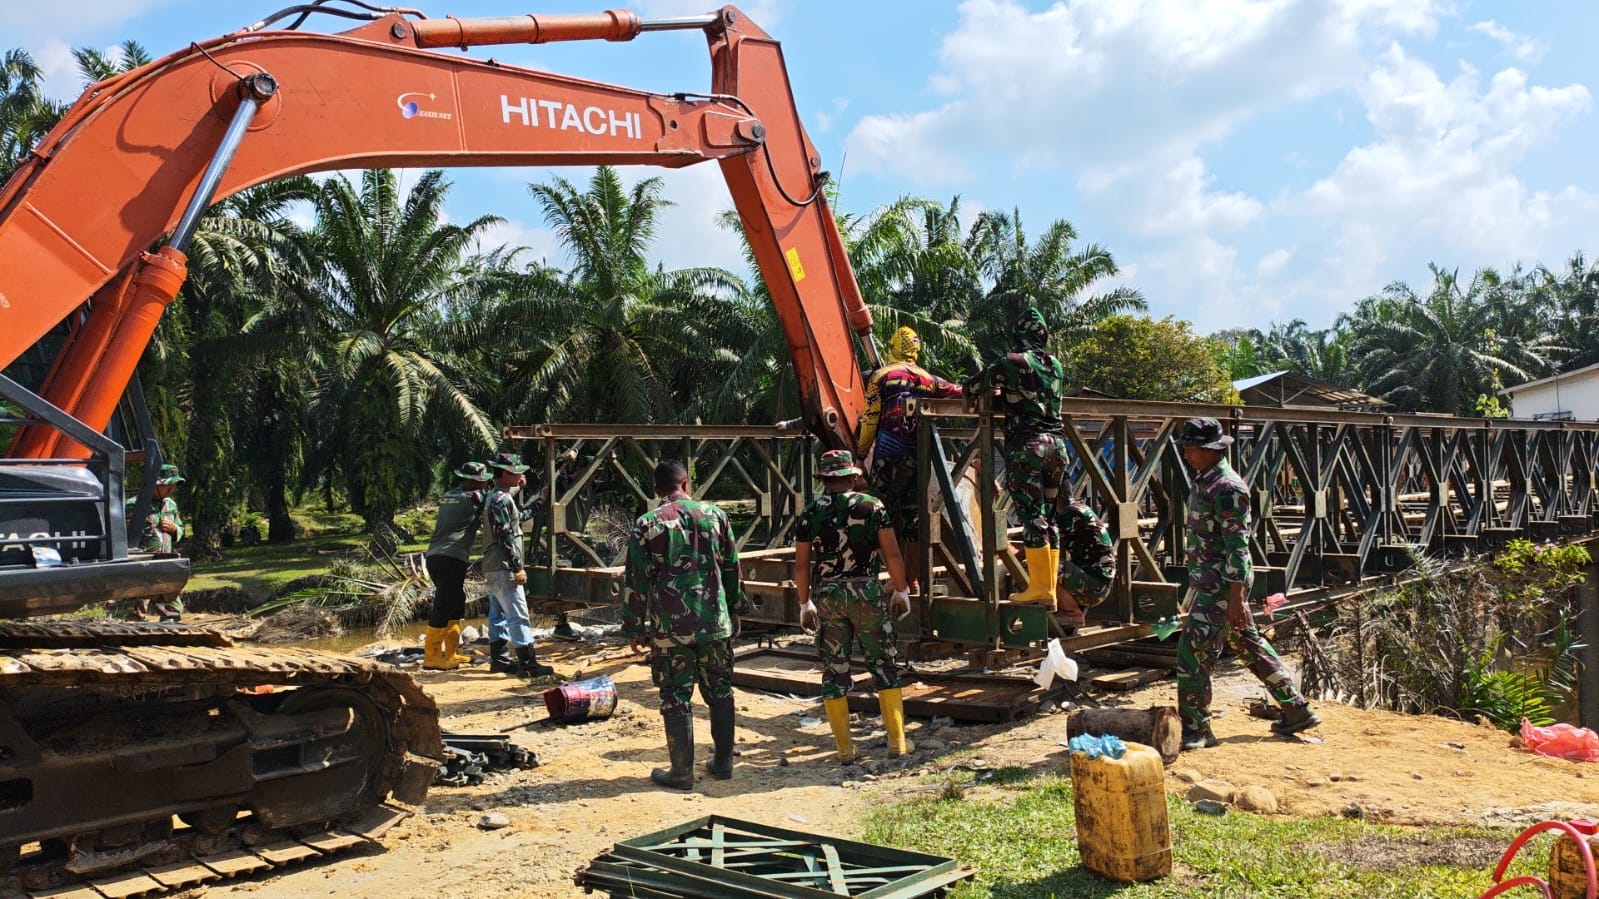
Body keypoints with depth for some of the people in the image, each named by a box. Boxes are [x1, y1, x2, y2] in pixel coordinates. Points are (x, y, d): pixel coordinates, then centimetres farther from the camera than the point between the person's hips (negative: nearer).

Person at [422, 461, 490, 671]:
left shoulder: (449, 495, 18)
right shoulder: (473, 497, -5)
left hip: (435, 557, 9)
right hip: (451, 558, -9)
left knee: (456, 605, 17)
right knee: (443, 607, -6)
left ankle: (452, 654, 22)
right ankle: (431, 657, -4)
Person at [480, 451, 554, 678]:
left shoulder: (495, 496, 14)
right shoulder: (501, 500, -16)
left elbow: (517, 519, 28)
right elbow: (505, 537, -21)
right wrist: (517, 568, -19)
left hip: (492, 568, 11)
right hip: (503, 568, -11)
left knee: (499, 614, 15)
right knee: (518, 616, -9)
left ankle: (498, 659, 22)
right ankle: (527, 664, -9)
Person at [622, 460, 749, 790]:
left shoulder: (647, 524, -4)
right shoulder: (715, 515, 4)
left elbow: (636, 580, -3)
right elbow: (732, 569, 9)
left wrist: (635, 628, 5)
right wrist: (736, 611, 20)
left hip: (669, 626, -3)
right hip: (715, 621, 3)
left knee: (676, 697, 4)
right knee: (720, 691, 14)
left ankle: (681, 772, 8)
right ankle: (723, 762, 22)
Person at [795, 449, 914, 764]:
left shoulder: (811, 512, 1)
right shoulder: (872, 505, -2)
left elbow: (801, 564, 1)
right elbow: (892, 554, -4)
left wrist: (805, 602, 11)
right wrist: (901, 590, 7)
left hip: (827, 595, 1)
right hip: (867, 591, -1)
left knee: (834, 670, 7)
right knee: (885, 665, 9)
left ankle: (844, 748, 9)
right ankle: (897, 740, 10)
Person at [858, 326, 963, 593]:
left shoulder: (880, 376, 2)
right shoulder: (928, 378, 10)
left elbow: (871, 418, -1)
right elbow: (959, 392, 17)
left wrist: (862, 449, 8)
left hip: (889, 457, -3)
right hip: (921, 458, 3)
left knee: (888, 518, 2)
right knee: (914, 518, 8)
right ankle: (912, 579, 11)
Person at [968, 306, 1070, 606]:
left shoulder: (1013, 362, -6)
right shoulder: (1056, 365, 13)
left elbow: (979, 385, 1)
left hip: (1025, 446, -6)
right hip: (1056, 445, 6)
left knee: (1032, 517, -7)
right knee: (1048, 518, 10)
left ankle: (1040, 587, -8)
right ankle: (1049, 588, 12)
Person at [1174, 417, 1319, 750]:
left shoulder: (1227, 487, -19)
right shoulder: (1204, 480, 12)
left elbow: (1237, 545, -21)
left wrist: (1236, 597, -23)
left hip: (1222, 585, -10)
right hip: (1210, 582, 10)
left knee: (1193, 652, -7)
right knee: (1250, 645, 17)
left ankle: (1195, 730, 3)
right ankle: (1297, 711, 28)